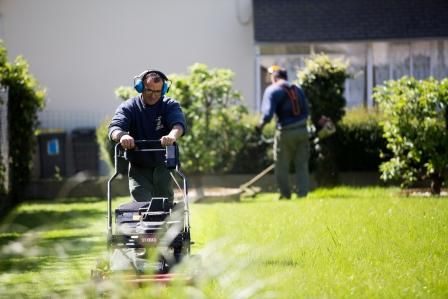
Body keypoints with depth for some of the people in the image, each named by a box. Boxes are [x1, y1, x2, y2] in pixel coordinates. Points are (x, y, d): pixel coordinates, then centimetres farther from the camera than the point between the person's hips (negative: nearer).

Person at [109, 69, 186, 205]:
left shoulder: (170, 105, -3)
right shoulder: (128, 107, -3)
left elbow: (179, 123, -24)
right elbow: (114, 127, -20)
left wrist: (172, 135, -49)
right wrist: (122, 135, -47)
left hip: (163, 167, 1)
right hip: (139, 168, -1)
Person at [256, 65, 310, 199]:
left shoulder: (273, 90, -5)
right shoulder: (298, 89, 14)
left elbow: (268, 112, -15)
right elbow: (306, 111, 14)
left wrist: (261, 124, 1)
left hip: (285, 133, -5)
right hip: (302, 130, 5)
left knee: (281, 167, 8)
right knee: (302, 165, 10)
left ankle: (285, 194, 10)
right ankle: (303, 192, 5)